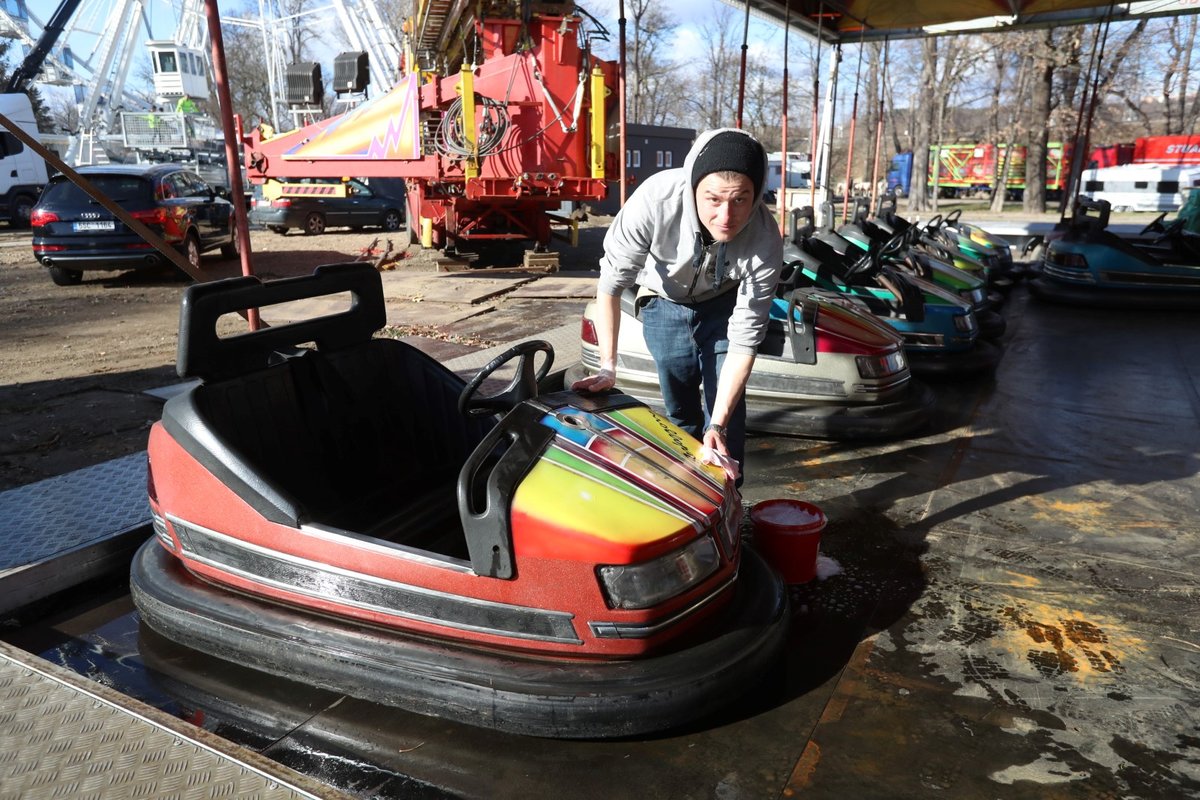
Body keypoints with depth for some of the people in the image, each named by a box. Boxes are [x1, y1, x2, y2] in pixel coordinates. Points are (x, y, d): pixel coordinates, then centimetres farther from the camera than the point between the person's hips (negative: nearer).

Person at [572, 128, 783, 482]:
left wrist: (718, 425, -34)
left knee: (728, 413, -7)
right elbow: (610, 284, -23)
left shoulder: (766, 239, -34)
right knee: (680, 410, 8)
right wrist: (608, 366, -24)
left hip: (724, 305, 0)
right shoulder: (655, 199, -37)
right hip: (664, 303, 0)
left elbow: (744, 340, -28)